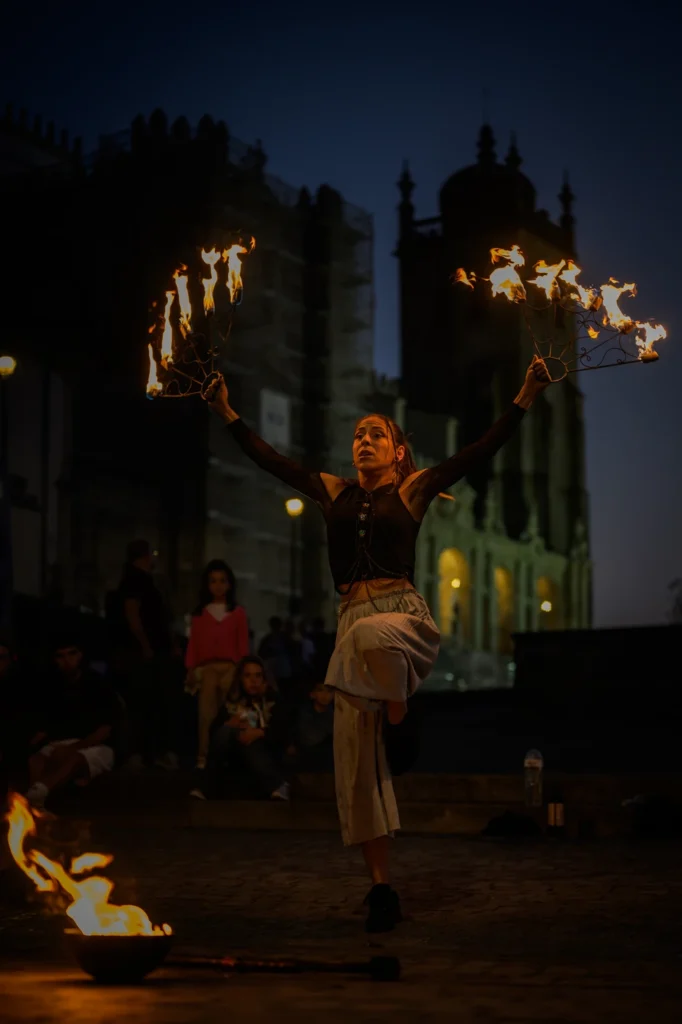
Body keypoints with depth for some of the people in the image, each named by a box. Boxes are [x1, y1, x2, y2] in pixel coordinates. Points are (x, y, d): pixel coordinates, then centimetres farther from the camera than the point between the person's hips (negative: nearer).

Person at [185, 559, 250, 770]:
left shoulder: (238, 613, 8)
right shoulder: (200, 613, 10)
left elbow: (243, 644, 7)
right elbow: (193, 643, 8)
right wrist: (190, 669, 2)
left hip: (230, 667, 0)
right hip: (206, 668, 0)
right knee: (206, 714, -8)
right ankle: (203, 757, -11)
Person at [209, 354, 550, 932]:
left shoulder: (412, 490, 9)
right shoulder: (334, 494, 19)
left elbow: (480, 453, 2)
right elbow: (272, 461, 20)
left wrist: (525, 399, -6)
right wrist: (228, 414, 19)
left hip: (405, 618, -4)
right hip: (354, 626, 4)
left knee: (374, 635, -42)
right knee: (356, 759, -2)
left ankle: (400, 722, -11)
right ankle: (382, 889, 5)